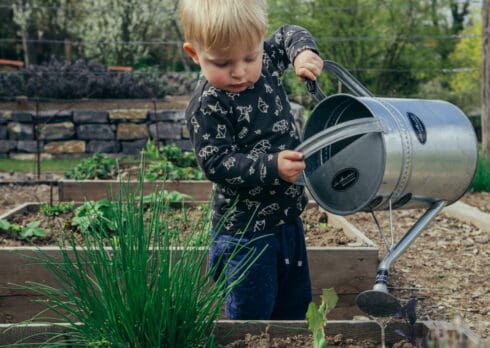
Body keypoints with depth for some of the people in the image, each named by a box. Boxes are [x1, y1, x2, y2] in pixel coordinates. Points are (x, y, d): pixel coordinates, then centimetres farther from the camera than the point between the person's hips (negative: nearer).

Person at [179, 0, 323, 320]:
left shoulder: (266, 62, -2)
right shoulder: (207, 106, -21)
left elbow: (289, 35, 17)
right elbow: (217, 163, -23)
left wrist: (304, 52, -5)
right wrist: (272, 168, -32)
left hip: (288, 217, 7)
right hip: (246, 229, -7)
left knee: (295, 304, 21)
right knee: (252, 312, 1)